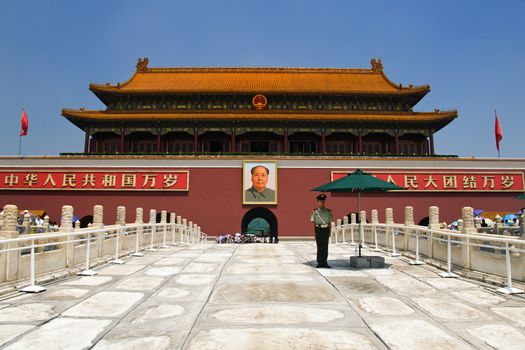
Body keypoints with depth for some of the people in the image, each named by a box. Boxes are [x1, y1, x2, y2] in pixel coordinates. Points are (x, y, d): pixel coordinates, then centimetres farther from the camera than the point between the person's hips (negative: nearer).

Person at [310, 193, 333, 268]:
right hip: (318, 229, -1)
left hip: (326, 229, 1)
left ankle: (325, 262, 11)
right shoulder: (315, 211, 4)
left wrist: (329, 232, 4)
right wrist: (315, 231, -3)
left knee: (325, 246, 3)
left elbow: (330, 222, 9)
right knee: (319, 246, 1)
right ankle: (320, 262, 9)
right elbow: (313, 222, 4)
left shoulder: (328, 211, 8)